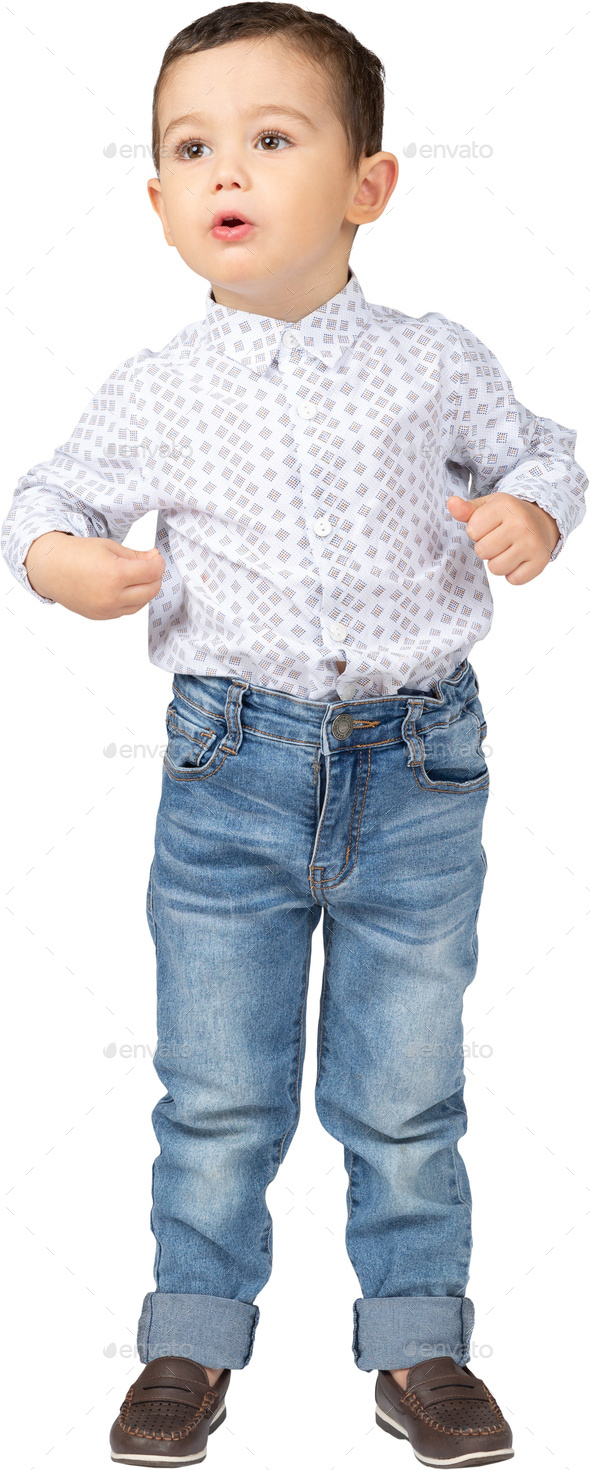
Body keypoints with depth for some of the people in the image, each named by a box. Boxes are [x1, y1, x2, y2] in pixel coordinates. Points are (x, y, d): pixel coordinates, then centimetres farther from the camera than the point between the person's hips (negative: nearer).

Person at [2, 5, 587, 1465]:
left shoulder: (436, 366, -2)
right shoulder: (155, 393, -1)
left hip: (418, 771, 0)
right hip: (231, 769, 1)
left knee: (406, 1096, 11)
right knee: (217, 1095, 11)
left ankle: (417, 1344, 29)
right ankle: (193, 1342, 29)